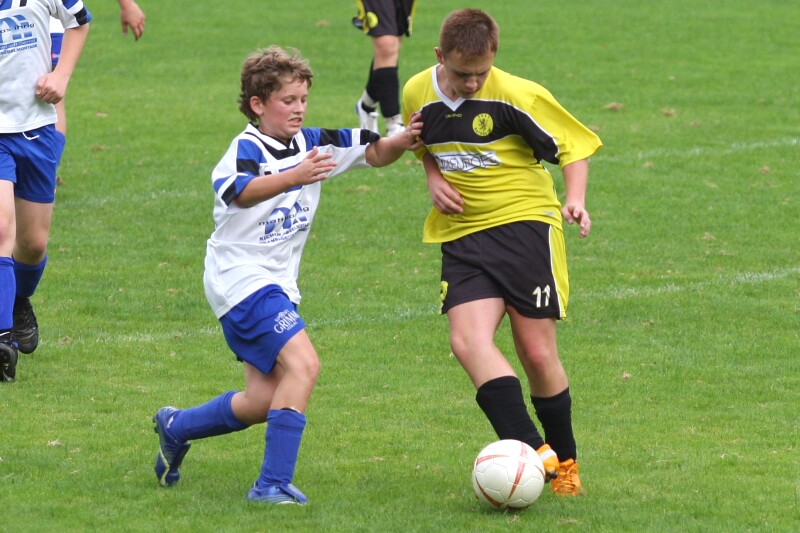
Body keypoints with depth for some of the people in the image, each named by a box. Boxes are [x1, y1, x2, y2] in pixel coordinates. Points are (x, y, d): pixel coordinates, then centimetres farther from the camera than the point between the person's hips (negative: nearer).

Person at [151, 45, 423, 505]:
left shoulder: (311, 144, 6)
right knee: (303, 363, -24)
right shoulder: (248, 148, -16)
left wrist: (402, 142, -16)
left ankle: (176, 427, 33)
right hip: (242, 276, -8)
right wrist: (295, 176, -54)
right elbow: (237, 191, -38)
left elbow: (373, 152, 7)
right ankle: (274, 483, -23)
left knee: (266, 400, 10)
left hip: (278, 284, 8)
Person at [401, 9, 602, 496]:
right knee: (468, 339, -21)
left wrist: (575, 200, -20)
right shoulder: (418, 95, 2)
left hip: (525, 223, -3)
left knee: (538, 354, -3)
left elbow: (575, 144, -3)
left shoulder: (517, 96, -11)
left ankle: (565, 461, 19)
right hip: (462, 237, 3)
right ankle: (533, 452, -25)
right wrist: (434, 178, 3)